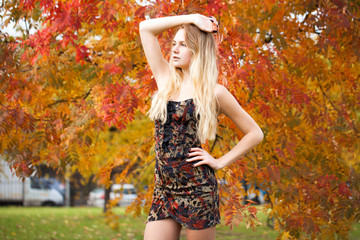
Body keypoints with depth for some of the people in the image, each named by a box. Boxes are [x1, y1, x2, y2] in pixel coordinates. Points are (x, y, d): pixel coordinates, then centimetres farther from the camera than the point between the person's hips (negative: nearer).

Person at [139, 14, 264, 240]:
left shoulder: (213, 92, -1)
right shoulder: (167, 81, 12)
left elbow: (255, 134, 4)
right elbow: (146, 28, 13)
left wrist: (220, 162, -2)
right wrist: (192, 18, 9)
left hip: (197, 190, -4)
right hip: (163, 191, 5)